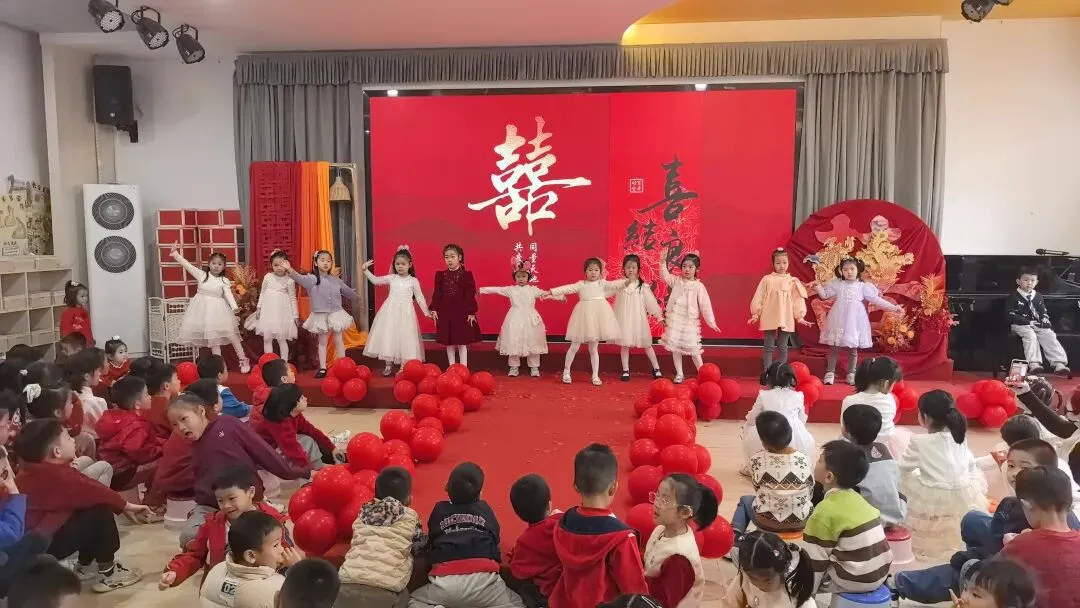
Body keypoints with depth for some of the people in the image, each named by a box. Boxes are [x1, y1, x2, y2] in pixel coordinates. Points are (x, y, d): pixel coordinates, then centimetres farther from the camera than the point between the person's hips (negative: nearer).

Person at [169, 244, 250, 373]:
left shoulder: (224, 281, -1)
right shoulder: (202, 275, 2)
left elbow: (228, 295, -12)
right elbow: (187, 265, -2)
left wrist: (234, 307, -28)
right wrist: (175, 254, -9)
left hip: (217, 309, -1)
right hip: (202, 308, 1)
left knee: (231, 333, -6)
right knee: (212, 337, 6)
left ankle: (243, 360, 2)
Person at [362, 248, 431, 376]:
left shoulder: (413, 281, 1)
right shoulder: (391, 278, 5)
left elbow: (420, 298, 6)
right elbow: (375, 280, 13)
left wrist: (427, 312, 5)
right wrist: (365, 270, 4)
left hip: (405, 312, -2)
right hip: (390, 311, 2)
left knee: (404, 337, -1)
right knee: (389, 336, 2)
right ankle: (388, 365, 12)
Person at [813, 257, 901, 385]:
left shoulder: (863, 286, 4)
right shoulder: (837, 283, 4)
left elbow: (876, 299, 6)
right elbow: (825, 295, 6)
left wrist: (893, 307, 4)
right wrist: (819, 288, -15)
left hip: (855, 320, 1)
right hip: (839, 319, 0)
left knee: (853, 348, 7)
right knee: (834, 347, 1)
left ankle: (851, 374, 17)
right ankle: (830, 373, 8)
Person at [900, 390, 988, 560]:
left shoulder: (920, 442, -8)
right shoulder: (960, 437, 6)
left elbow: (903, 467, 3)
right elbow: (971, 465, 16)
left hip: (933, 501, -5)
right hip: (964, 498, 5)